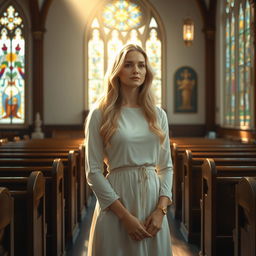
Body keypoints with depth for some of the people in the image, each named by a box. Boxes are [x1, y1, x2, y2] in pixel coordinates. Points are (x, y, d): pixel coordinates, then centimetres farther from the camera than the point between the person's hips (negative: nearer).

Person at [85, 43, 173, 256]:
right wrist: (124, 215, -13)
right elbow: (93, 171, -7)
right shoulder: (100, 115, -4)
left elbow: (166, 166, 9)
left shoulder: (158, 115, 8)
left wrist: (161, 209, -5)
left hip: (153, 199, 4)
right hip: (117, 200, -3)